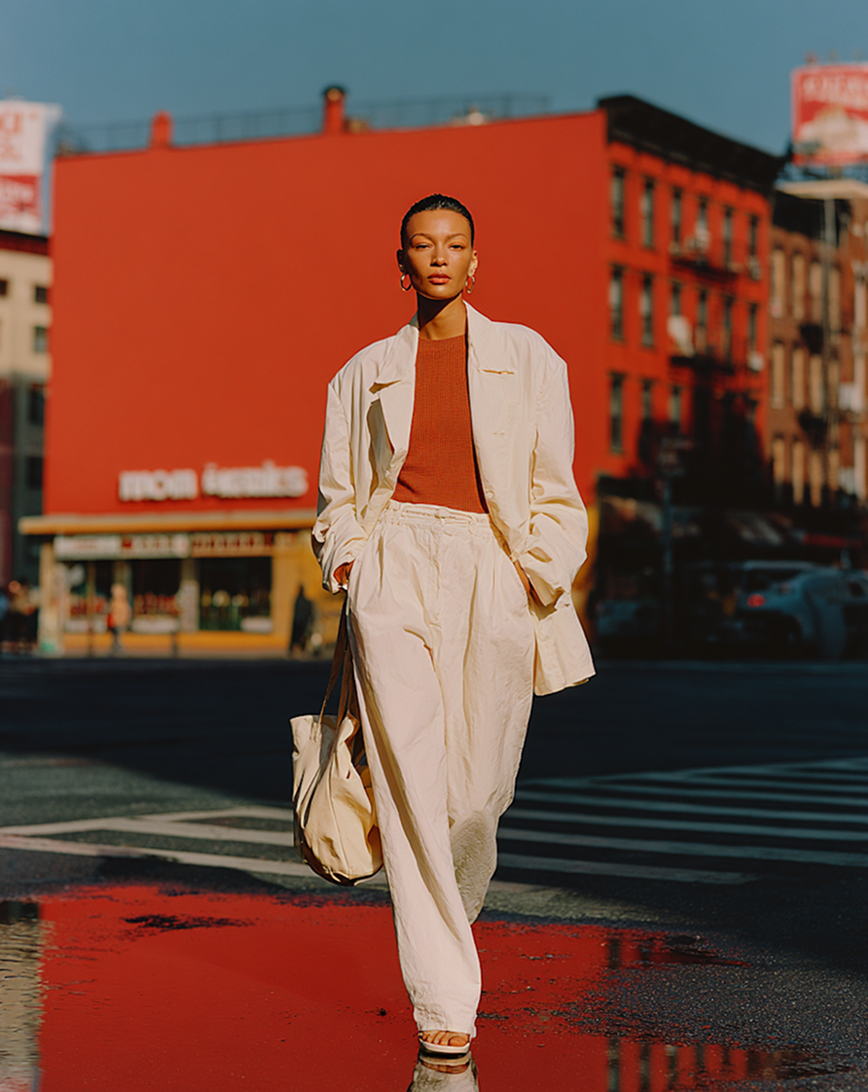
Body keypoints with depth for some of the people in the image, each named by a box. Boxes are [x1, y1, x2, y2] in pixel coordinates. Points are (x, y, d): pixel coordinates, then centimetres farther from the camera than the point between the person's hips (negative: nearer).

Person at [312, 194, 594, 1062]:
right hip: (394, 563, 0)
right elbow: (338, 493, 20)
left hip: (493, 570, 0)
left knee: (477, 788, -1)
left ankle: (443, 915, 33)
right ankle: (443, 1001, -10)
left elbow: (555, 491, 9)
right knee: (410, 778, -12)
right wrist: (345, 556, 1)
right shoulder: (367, 372, 15)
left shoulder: (526, 359, 12)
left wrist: (543, 575, -4)